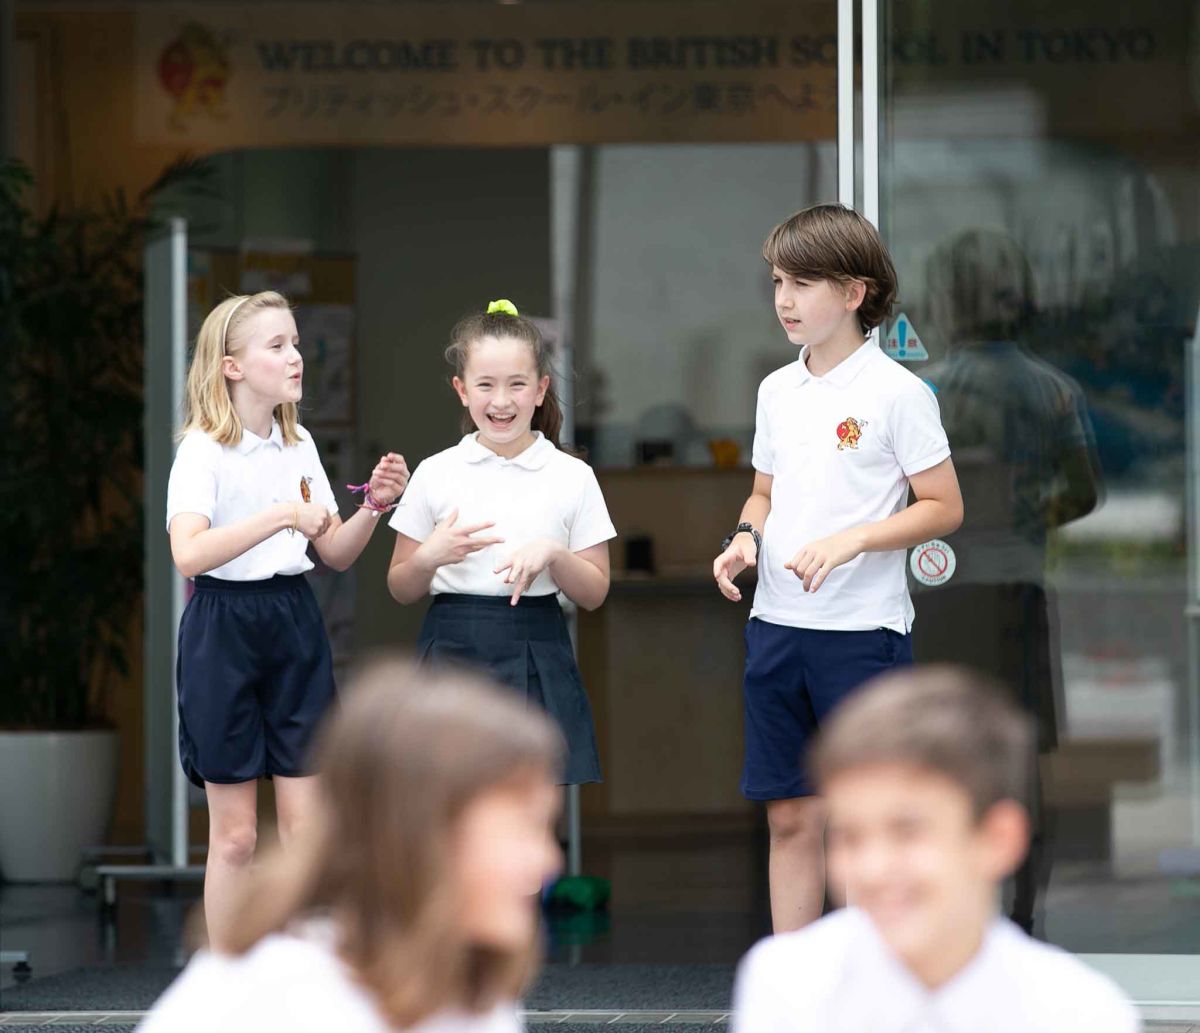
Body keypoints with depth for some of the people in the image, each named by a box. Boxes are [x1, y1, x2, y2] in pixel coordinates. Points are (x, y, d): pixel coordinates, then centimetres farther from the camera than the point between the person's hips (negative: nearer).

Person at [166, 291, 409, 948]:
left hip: (295, 627, 5)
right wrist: (283, 516, -30)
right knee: (234, 833, 1)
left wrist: (373, 507, -5)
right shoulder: (203, 450, -10)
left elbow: (336, 554, 13)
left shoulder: (299, 446, 9)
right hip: (223, 628, -5)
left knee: (305, 825, 2)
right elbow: (188, 553, -25)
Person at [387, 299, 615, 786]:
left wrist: (552, 554, -13)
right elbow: (400, 590, 9)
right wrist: (429, 557, -12)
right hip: (454, 652, 0)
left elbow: (594, 593, 5)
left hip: (535, 661, 0)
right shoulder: (435, 475, 4)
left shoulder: (571, 477, 3)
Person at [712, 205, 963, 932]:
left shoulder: (895, 392, -8)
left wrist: (851, 541, -20)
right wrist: (745, 538, 0)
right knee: (791, 818, 9)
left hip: (862, 630, -6)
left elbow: (944, 508, -8)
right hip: (777, 624, 6)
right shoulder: (778, 390, 10)